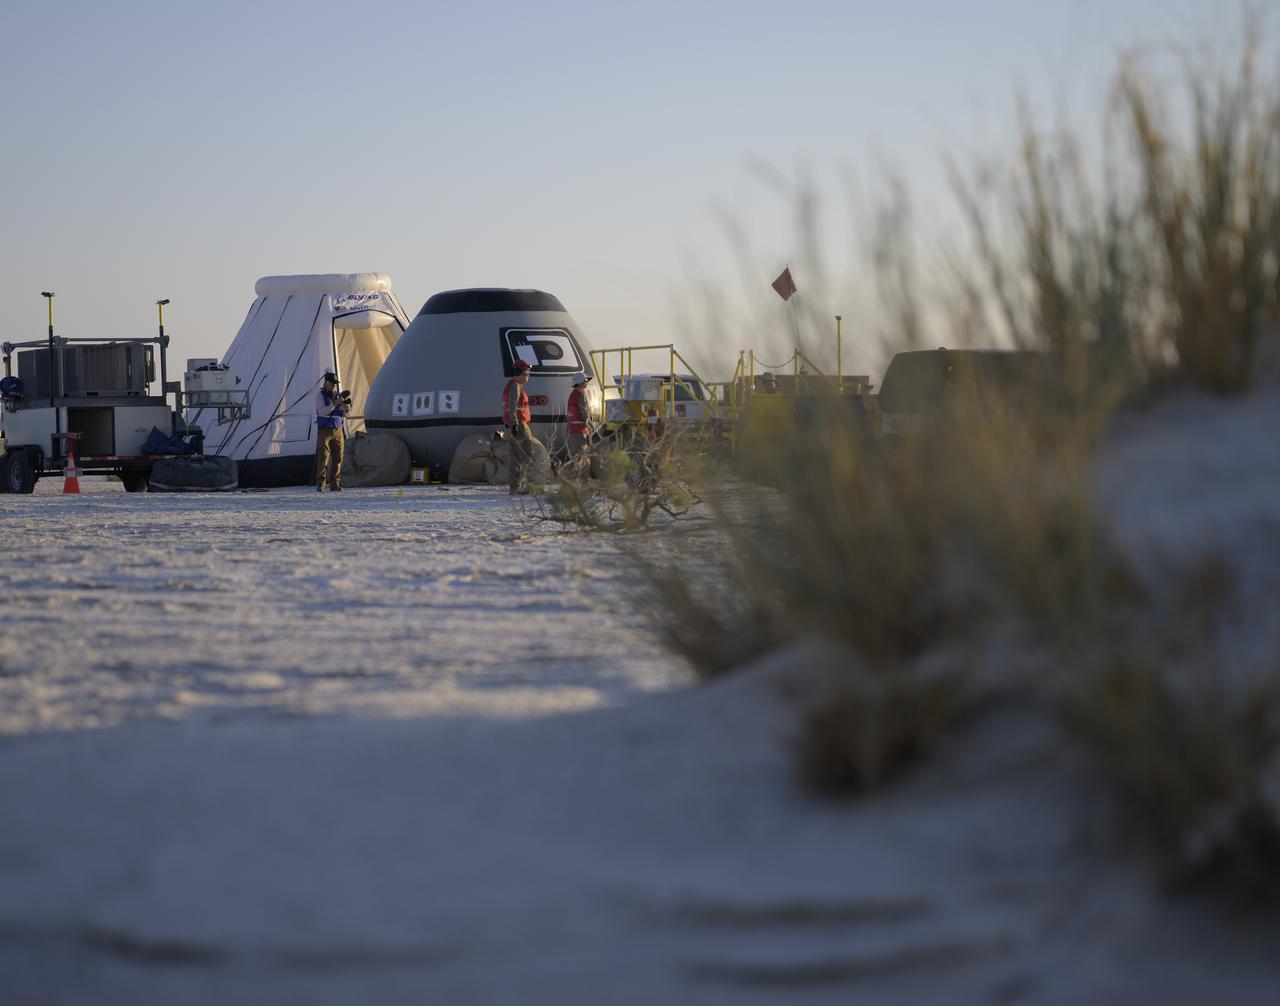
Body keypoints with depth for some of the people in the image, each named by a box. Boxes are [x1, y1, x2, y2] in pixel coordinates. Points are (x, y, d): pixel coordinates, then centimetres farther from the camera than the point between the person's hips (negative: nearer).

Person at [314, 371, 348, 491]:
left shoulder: (338, 395, 11)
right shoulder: (320, 395, -3)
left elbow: (344, 414, 11)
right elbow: (322, 411, -16)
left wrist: (347, 405, -9)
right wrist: (335, 404, -24)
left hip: (337, 431, 5)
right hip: (324, 431, -5)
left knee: (337, 458, 2)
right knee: (323, 458, -10)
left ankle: (335, 484, 7)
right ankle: (320, 485, -11)